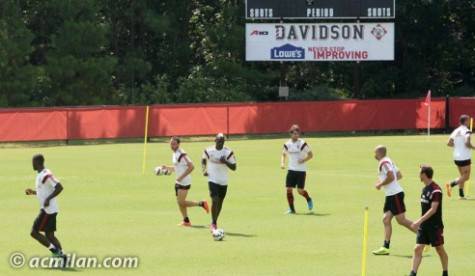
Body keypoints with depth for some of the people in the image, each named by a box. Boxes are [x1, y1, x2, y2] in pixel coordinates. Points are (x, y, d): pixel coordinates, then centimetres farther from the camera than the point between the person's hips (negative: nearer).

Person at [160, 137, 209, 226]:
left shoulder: (181, 154, -19)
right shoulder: (174, 154, 12)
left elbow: (191, 167, -24)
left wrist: (181, 177, -23)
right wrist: (167, 167, 10)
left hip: (184, 181, -9)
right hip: (178, 182, 9)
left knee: (181, 202, -9)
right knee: (179, 202, 10)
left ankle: (201, 204, 5)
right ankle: (186, 221, 17)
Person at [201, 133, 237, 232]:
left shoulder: (228, 152, -5)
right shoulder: (209, 151, -6)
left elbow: (234, 167, -4)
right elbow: (204, 160, 15)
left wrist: (226, 162, -22)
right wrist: (204, 170, -2)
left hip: (223, 182, 3)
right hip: (212, 180, -3)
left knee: (220, 203, 12)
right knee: (215, 200, -17)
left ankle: (215, 222, 30)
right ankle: (213, 224, -7)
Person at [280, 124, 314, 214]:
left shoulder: (302, 143, -9)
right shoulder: (287, 144, 2)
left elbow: (311, 155, -3)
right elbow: (284, 154, 18)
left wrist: (303, 160, -19)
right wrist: (282, 163, -1)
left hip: (301, 170, -4)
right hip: (291, 169, 4)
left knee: (300, 190, -5)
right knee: (289, 189, -4)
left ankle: (309, 200, 27)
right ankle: (291, 209, 6)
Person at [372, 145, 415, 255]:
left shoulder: (384, 163, -13)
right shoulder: (388, 161, 17)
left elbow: (391, 176, -24)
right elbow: (399, 175, 21)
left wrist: (380, 184, -11)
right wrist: (382, 182, 21)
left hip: (395, 194, -10)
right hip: (391, 195, 10)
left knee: (401, 220, -9)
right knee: (386, 219, 4)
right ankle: (385, 247, 1)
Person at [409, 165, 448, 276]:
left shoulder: (435, 190, -18)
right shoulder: (425, 189, 9)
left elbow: (433, 209, -23)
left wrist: (419, 221, -28)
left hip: (435, 226, -7)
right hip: (424, 225, 7)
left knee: (440, 249, 6)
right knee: (418, 248, -3)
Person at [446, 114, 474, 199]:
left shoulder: (456, 131, 8)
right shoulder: (466, 131, -13)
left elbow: (449, 143, 5)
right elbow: (467, 143, -26)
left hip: (456, 157, 7)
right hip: (465, 157, -7)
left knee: (462, 176, 17)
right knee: (466, 177, 0)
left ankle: (461, 194, 12)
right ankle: (451, 184, -18)